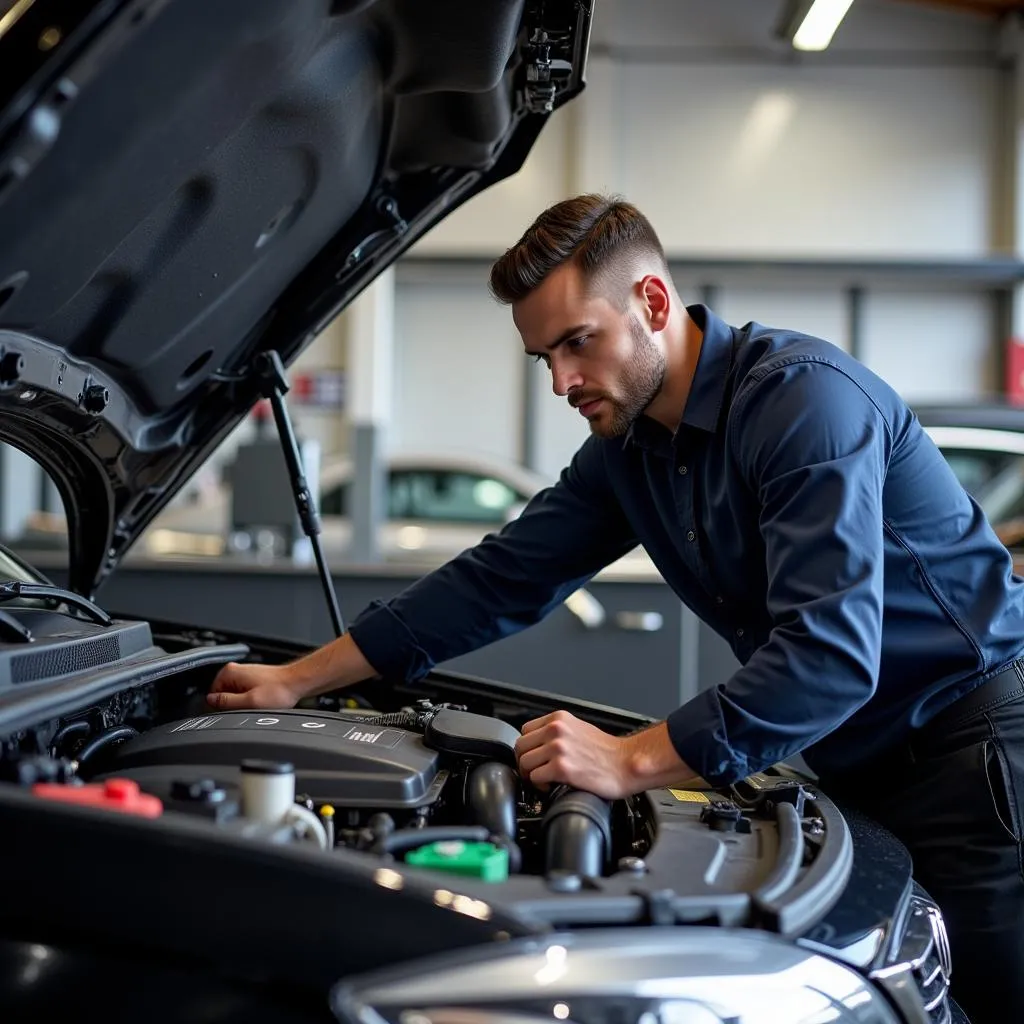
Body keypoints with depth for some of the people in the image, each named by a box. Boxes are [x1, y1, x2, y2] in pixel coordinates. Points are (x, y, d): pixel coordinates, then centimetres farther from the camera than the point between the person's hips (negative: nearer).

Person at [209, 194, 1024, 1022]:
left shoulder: (806, 396, -23)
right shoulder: (627, 448, 4)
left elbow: (830, 655, -31)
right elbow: (497, 582, 9)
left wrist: (629, 763, -31)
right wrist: (298, 681, 7)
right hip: (853, 763, 7)